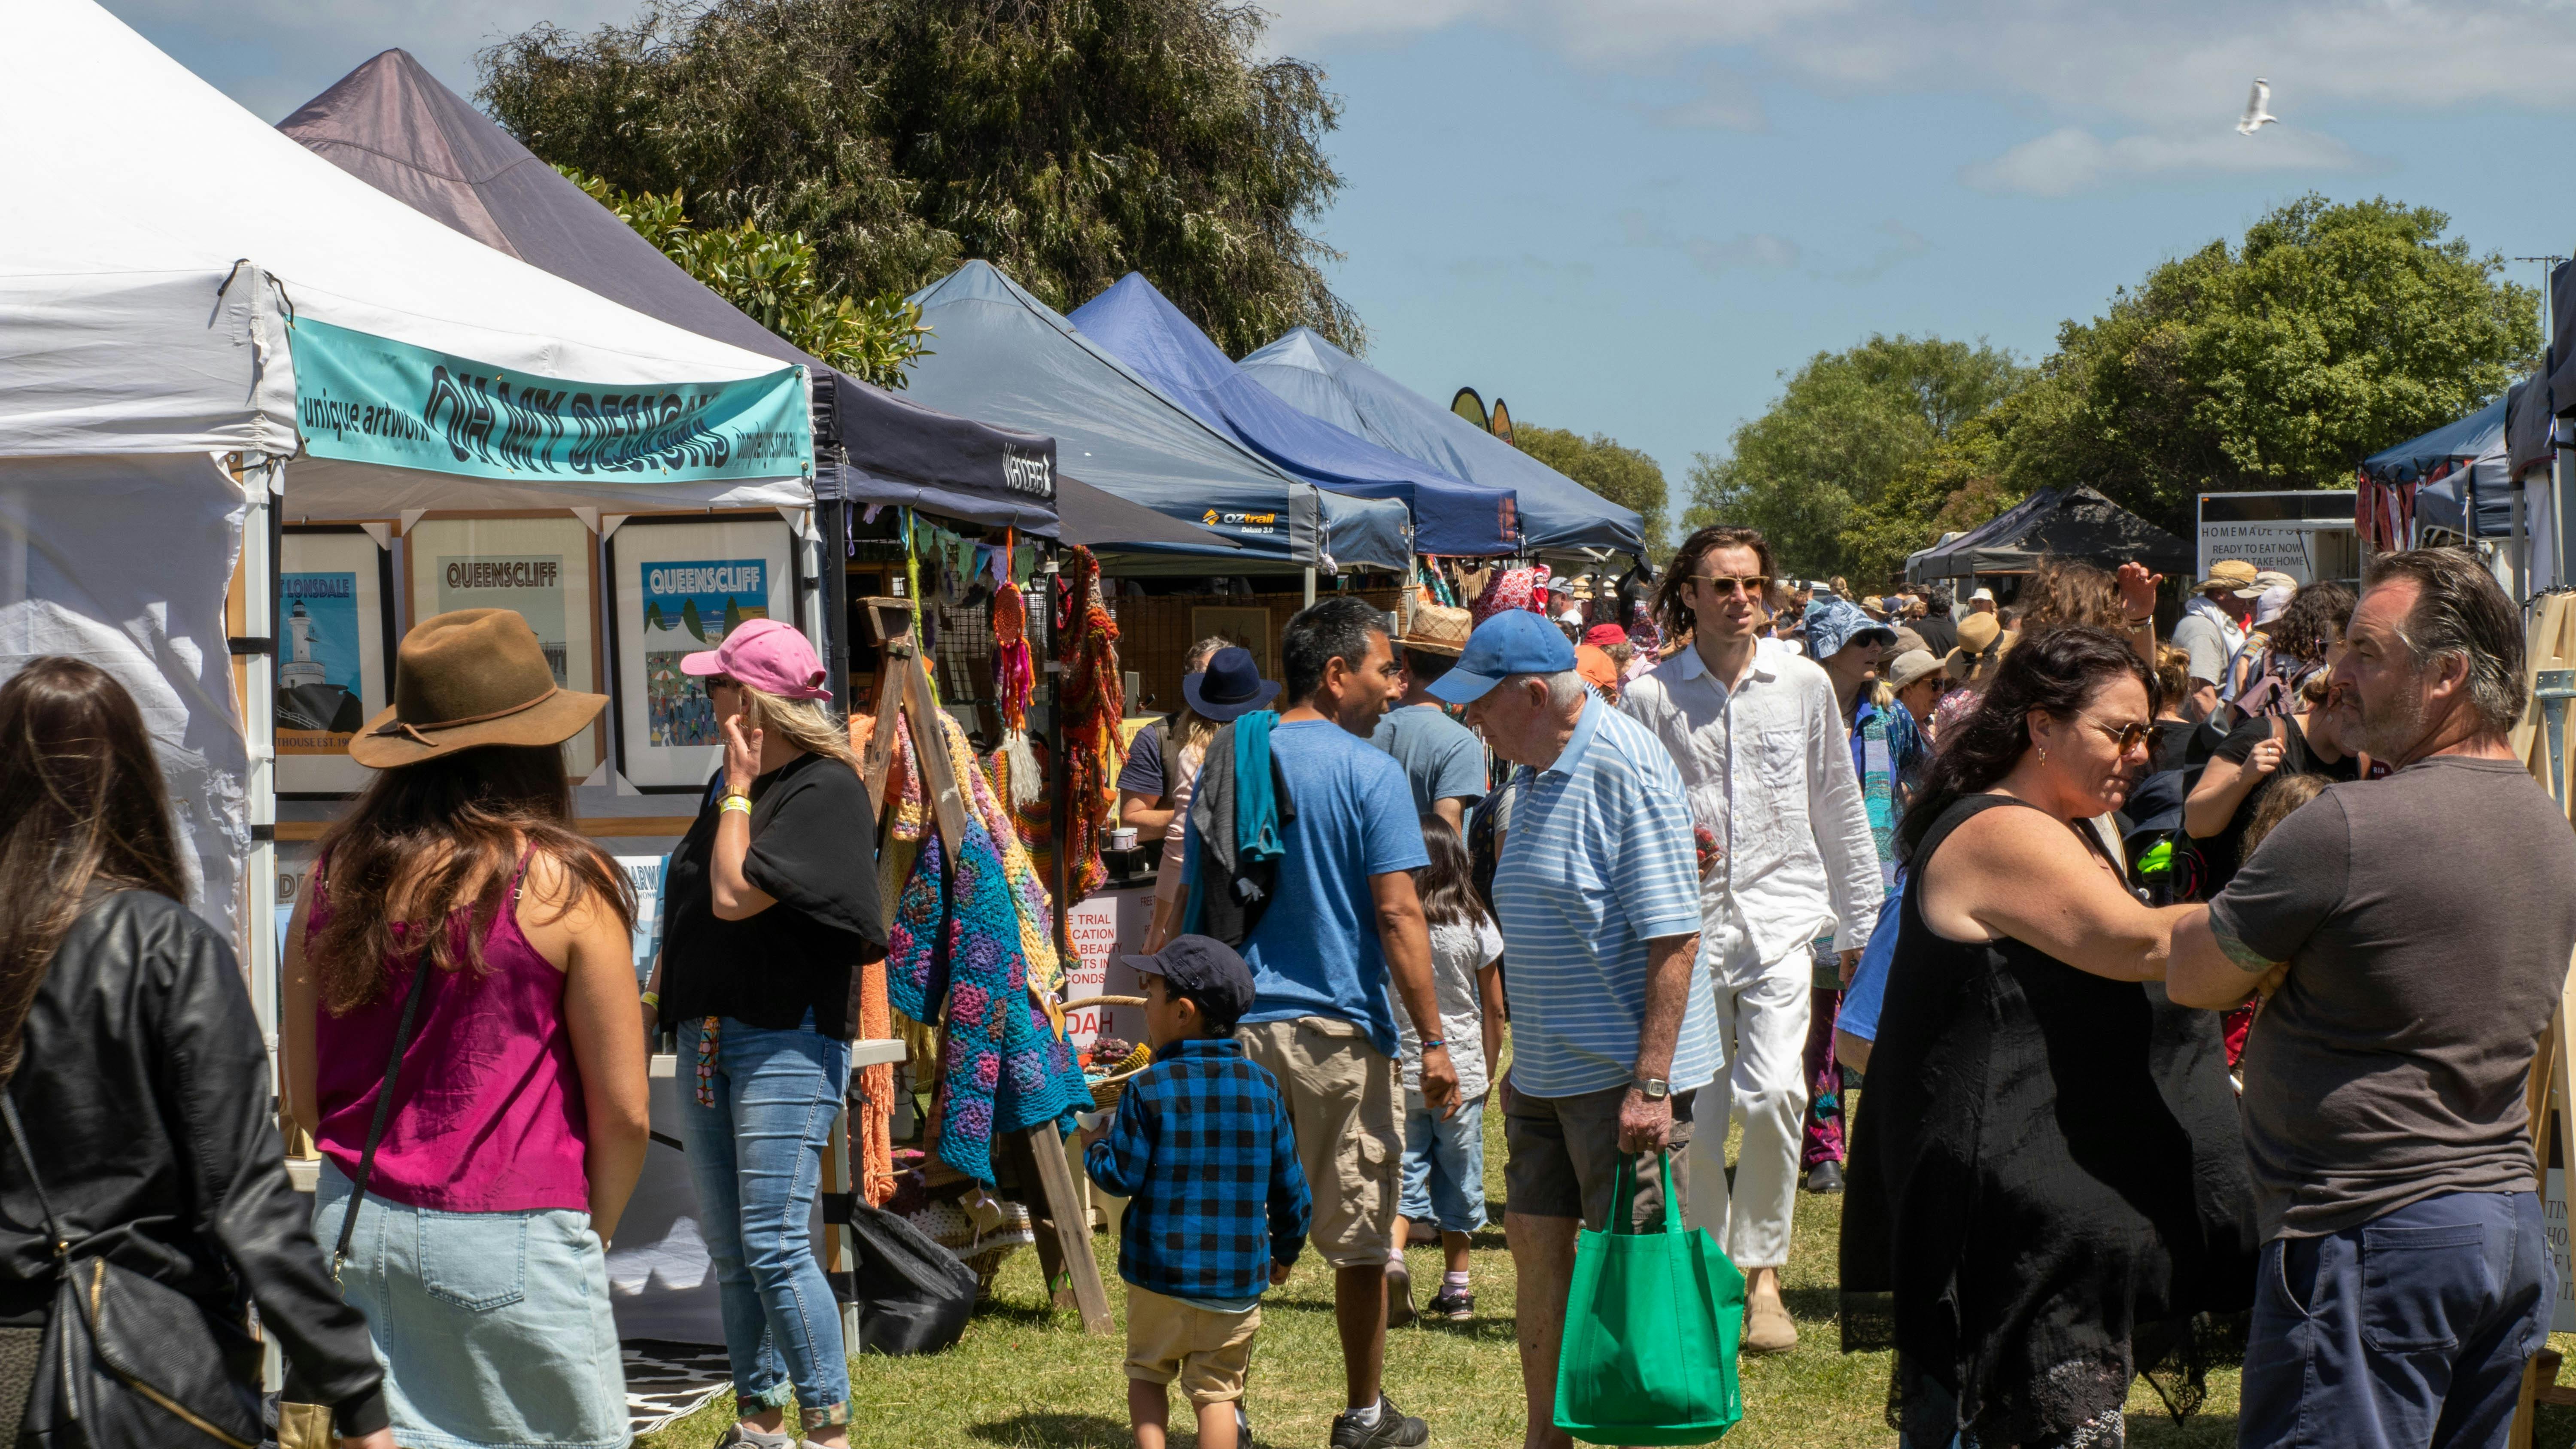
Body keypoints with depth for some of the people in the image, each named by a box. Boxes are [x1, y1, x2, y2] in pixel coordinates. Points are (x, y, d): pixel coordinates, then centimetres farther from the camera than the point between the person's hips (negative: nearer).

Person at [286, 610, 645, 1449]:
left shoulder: (336, 872, 3)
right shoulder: (564, 884, -9)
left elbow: (302, 1096, 9)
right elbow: (623, 1112, -6)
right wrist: (591, 1235, 9)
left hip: (354, 1225, 5)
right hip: (513, 1245, -4)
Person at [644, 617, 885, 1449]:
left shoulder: (826, 789, -12)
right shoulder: (730, 784, 14)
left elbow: (733, 896, -19)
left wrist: (739, 785, -11)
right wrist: (658, 989, 13)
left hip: (785, 1042, -9)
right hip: (708, 1035, 9)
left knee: (775, 1245, -13)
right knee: (728, 1249, 11)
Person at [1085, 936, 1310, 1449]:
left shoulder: (1149, 1089, -11)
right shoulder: (1262, 1087, 2)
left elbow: (1122, 1177, -9)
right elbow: (1289, 1185, 7)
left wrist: (1095, 1148, 13)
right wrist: (1285, 1250, 22)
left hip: (1162, 1272, -2)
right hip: (1238, 1278, 3)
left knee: (1147, 1371, 15)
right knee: (1217, 1389, 6)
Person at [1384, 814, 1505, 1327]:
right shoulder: (1475, 924, -5)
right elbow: (1494, 1009, 2)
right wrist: (1489, 1071, 14)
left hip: (1399, 1072, -1)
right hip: (1462, 1072, 1)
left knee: (1402, 1172, 6)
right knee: (1458, 1178, 13)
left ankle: (1392, 1256, -20)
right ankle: (1456, 1289, 21)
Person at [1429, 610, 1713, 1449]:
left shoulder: (1627, 772, -18)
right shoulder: (1538, 772, 10)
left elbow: (1674, 938, -21)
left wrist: (1650, 1083, -24)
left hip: (1625, 1075, -9)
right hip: (1548, 1069, 9)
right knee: (1536, 1247, 13)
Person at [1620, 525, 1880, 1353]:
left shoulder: (1804, 685, 5)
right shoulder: (1651, 697, 1)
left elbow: (1839, 809, 12)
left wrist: (1858, 921, 14)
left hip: (1781, 919, 0)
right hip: (1687, 926, 0)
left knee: (1772, 1094, -14)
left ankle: (1762, 1271, 3)